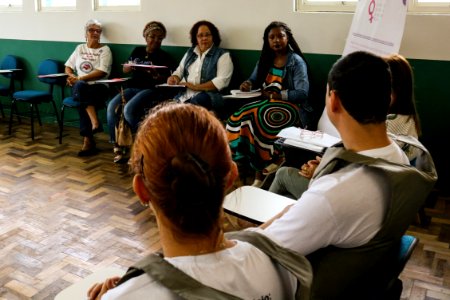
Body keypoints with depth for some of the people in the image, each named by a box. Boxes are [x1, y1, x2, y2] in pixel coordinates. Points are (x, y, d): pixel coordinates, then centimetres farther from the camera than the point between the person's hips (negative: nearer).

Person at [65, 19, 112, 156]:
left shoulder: (105, 50, 6)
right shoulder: (80, 48, 20)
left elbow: (102, 73, -8)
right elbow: (68, 67, 21)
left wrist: (80, 78, -13)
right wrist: (72, 76, -4)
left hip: (98, 87, -2)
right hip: (80, 87, 2)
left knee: (83, 98, -35)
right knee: (80, 87, -36)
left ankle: (88, 140, -34)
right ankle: (95, 123, -47)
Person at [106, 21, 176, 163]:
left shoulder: (164, 56, 7)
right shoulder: (137, 51, 19)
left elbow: (166, 79, 0)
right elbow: (125, 69, 22)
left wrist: (156, 75, -21)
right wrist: (130, 67, -2)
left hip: (151, 89, -4)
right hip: (132, 87, 5)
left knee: (129, 109, -32)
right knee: (112, 107, -23)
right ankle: (117, 147, -16)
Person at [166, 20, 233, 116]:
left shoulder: (222, 55, 5)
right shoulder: (190, 52, 24)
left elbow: (222, 81, -8)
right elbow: (179, 71, 27)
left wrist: (196, 87, -15)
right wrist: (174, 78, 1)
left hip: (209, 96, -4)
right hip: (184, 96, 4)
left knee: (197, 102, -39)